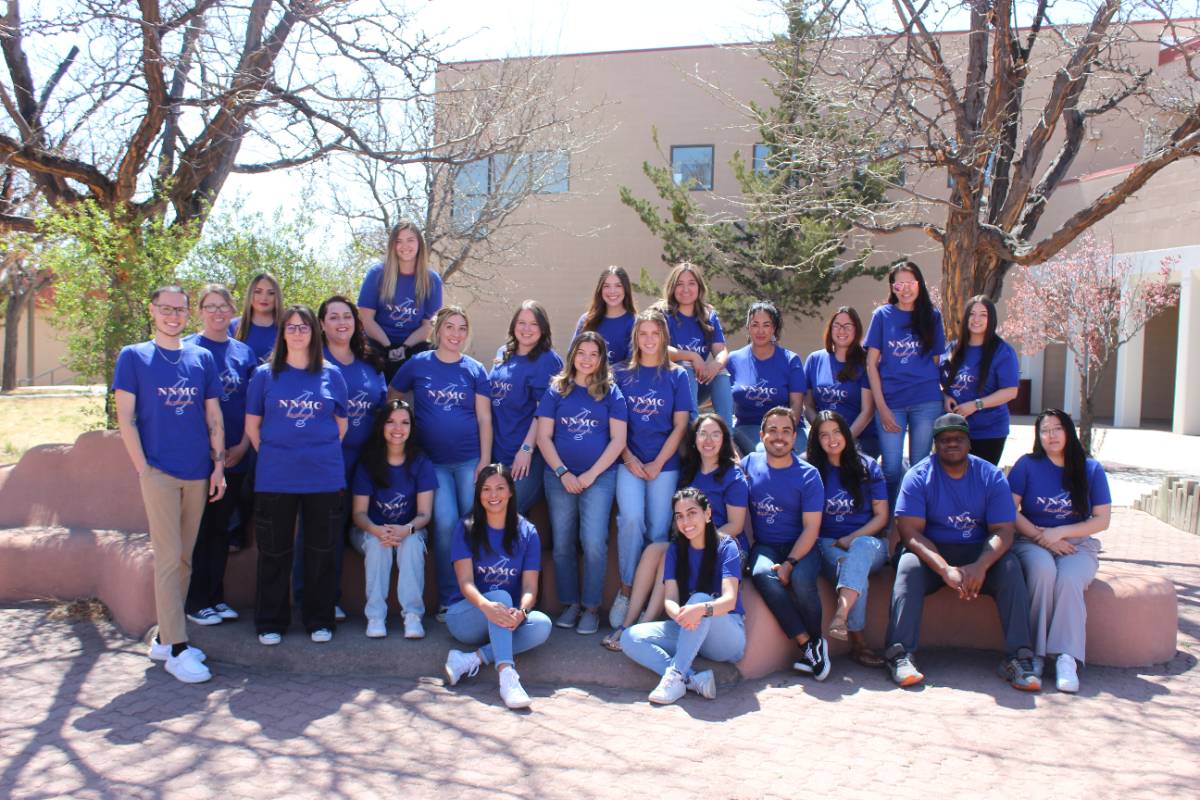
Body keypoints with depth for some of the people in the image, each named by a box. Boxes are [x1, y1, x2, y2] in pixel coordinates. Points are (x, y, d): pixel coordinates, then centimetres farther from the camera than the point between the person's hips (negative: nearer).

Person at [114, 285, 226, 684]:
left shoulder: (203, 358, 11)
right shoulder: (133, 357, 2)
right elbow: (125, 418, -2)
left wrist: (219, 464, 5)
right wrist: (143, 468, -10)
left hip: (197, 473, 4)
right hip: (158, 471, -4)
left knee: (184, 558, 9)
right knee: (168, 557, -6)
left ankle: (164, 638, 21)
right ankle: (177, 649, -2)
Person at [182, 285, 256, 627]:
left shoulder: (244, 352, 10)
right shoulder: (187, 349, -2)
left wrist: (242, 445, -2)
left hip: (234, 456, 4)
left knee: (221, 527, 11)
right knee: (200, 528, 1)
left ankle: (216, 596, 21)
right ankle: (196, 602, 11)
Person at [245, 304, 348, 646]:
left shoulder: (331, 374, 7)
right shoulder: (264, 375, 5)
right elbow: (252, 425, 9)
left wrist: (322, 453, 6)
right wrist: (271, 455, 4)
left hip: (324, 476, 1)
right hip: (275, 477, 0)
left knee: (321, 552, 7)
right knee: (274, 552, 7)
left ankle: (319, 621, 20)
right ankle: (271, 622, 20)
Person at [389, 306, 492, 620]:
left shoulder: (475, 369, 4)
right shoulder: (417, 364, 2)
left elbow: (484, 418, 2)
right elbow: (391, 400, 11)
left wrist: (485, 461, -4)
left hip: (469, 460, 1)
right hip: (433, 460, -1)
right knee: (445, 524, -9)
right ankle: (448, 599, 4)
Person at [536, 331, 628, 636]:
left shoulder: (611, 392, 5)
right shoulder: (557, 390, 7)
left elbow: (618, 440, 0)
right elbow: (543, 436, 3)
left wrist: (591, 474, -8)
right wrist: (563, 473, -7)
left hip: (599, 476, -2)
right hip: (560, 476, 2)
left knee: (593, 542, -11)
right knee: (562, 544, 4)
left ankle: (592, 607, 2)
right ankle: (569, 603, 16)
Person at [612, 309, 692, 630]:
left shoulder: (677, 376, 7)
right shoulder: (622, 375, 9)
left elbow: (680, 426, 3)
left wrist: (657, 464, -6)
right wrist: (629, 458, -7)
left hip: (664, 463, 0)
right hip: (630, 461, 0)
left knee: (658, 531, -5)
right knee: (631, 519, -21)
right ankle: (626, 589, -6)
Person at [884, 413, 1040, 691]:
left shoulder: (991, 476, -1)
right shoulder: (918, 477, -7)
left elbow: (1003, 531, -8)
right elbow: (910, 532, -15)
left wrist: (980, 566, -29)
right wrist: (945, 569, -31)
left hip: (978, 552, 2)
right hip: (932, 552, -2)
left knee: (1010, 568, -27)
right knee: (908, 566, -32)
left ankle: (1018, 658, -26)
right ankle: (900, 655, -36)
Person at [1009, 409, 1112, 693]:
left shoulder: (1091, 469, 7)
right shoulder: (1027, 465, 5)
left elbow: (1102, 520, 2)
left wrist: (1059, 533, -10)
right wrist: (1042, 537, -13)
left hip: (1077, 544, 1)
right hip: (1031, 541, -1)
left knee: (1068, 579, -32)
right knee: (1043, 569, -34)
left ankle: (1067, 658, -34)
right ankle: (1035, 652, -30)